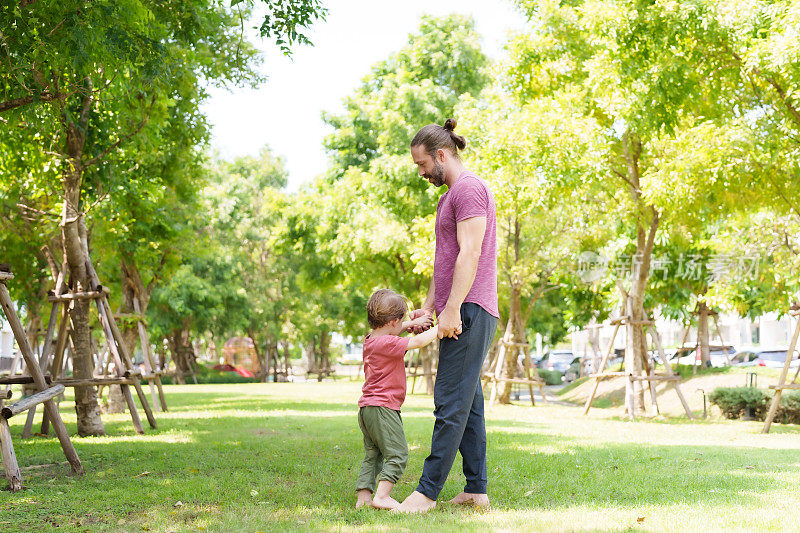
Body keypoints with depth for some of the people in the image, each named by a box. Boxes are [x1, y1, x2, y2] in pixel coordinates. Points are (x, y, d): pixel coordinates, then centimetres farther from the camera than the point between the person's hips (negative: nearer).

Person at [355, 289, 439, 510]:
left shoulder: (371, 340, 12)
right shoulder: (387, 344, -16)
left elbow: (391, 332, 31)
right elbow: (417, 342, -21)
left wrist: (412, 323, 22)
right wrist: (441, 327, -12)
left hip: (366, 408, 10)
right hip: (383, 408, -10)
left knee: (372, 455, 14)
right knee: (397, 453, -5)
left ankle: (363, 497, 11)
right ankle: (382, 496, -11)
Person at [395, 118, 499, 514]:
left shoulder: (470, 188, -8)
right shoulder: (449, 195, 24)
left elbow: (470, 253, -17)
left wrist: (452, 309, -21)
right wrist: (429, 307, 20)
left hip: (470, 311, -11)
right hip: (456, 314, 11)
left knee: (451, 403, -10)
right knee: (468, 404, 8)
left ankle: (427, 492, -10)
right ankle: (476, 490, 11)